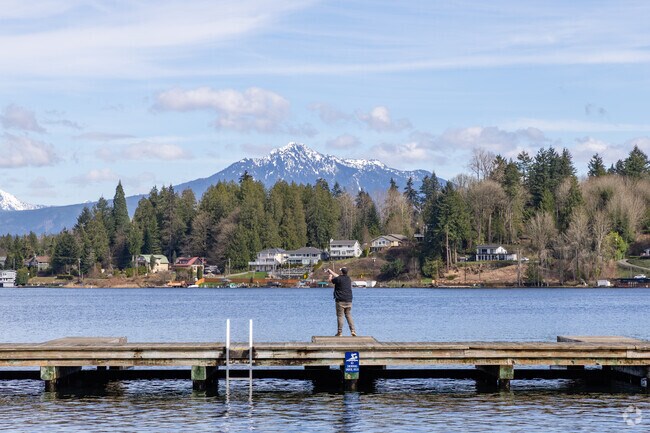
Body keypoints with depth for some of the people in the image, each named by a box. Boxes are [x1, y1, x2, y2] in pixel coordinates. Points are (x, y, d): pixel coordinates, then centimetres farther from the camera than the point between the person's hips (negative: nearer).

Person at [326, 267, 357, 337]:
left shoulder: (338, 279, -10)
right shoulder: (348, 279, 10)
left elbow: (330, 280, 9)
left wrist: (330, 275, 31)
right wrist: (331, 272, 42)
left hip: (340, 301, -6)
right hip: (349, 301, 6)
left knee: (340, 316, -2)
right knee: (349, 315, 11)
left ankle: (340, 332, -2)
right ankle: (353, 330, 3)